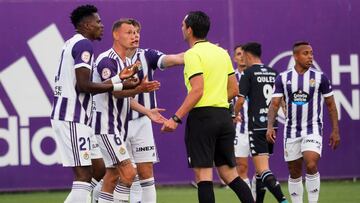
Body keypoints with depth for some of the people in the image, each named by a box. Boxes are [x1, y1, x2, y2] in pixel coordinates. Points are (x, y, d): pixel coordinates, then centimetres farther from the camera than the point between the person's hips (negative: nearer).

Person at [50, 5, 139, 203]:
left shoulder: (72, 44, 19)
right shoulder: (84, 44, -11)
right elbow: (83, 85, -20)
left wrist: (118, 78, 19)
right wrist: (119, 86, -12)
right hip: (72, 118, -10)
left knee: (99, 172, 14)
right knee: (83, 177, -11)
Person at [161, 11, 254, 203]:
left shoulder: (193, 54, -8)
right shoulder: (222, 52, 14)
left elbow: (197, 90, -18)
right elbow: (233, 89, 16)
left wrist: (176, 118, -19)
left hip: (201, 117, -7)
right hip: (224, 114, 7)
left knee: (203, 173, -5)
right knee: (229, 173, 11)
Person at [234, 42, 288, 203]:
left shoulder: (249, 72, -5)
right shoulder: (273, 73, 12)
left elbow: (241, 100, -9)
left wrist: (235, 115, 8)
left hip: (257, 126, -7)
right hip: (272, 125, 7)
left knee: (263, 170, -12)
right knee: (261, 167, 18)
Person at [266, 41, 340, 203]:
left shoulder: (320, 77, -1)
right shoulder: (283, 78, 2)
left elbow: (331, 105, 5)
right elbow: (274, 104, -1)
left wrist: (335, 131, 2)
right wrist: (270, 126, -16)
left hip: (313, 129, -2)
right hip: (292, 130, 2)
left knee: (311, 165, -22)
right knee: (294, 173, 7)